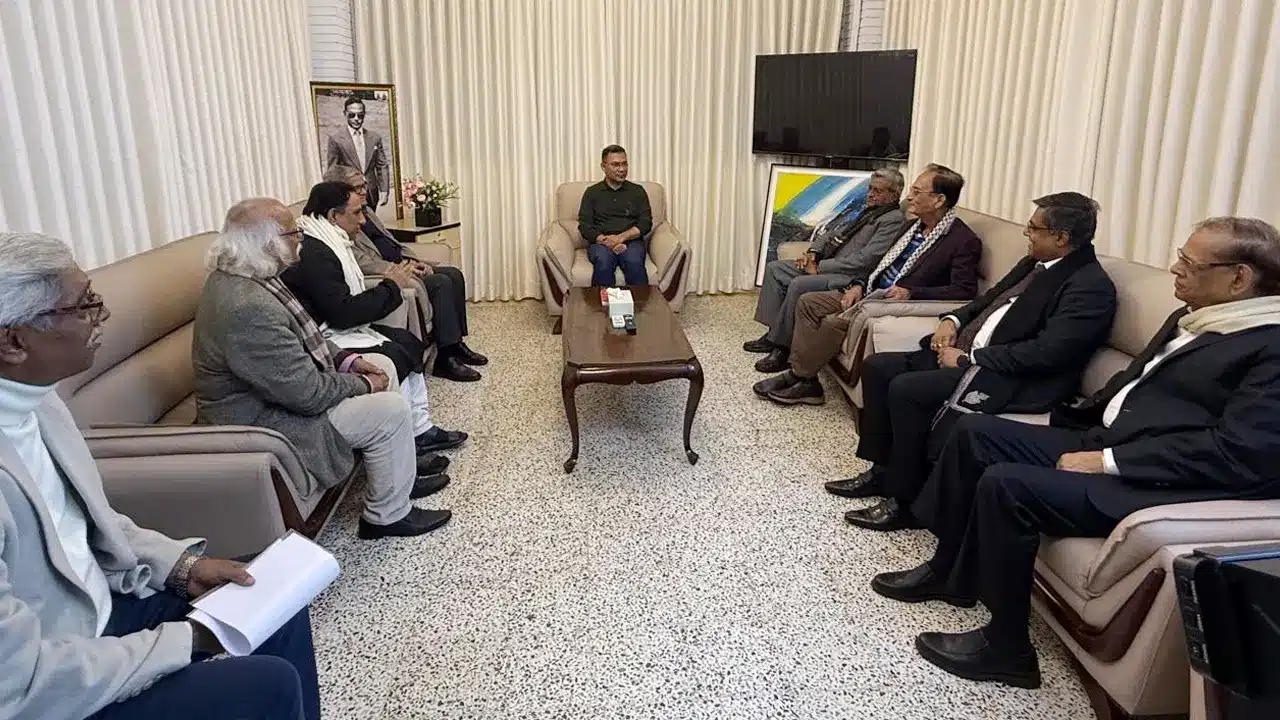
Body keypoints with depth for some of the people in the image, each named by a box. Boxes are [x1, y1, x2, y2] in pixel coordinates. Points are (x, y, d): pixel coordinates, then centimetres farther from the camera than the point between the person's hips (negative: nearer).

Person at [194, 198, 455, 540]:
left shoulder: (237, 277, 0)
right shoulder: (248, 307, -33)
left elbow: (300, 335, 13)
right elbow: (309, 395, -28)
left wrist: (347, 359, 1)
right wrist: (363, 384, -12)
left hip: (284, 386, 11)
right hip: (262, 426, -11)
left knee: (383, 365, 12)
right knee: (392, 411, -14)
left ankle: (401, 465, 26)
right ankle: (387, 515, 6)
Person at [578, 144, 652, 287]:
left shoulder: (638, 191, 15)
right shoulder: (592, 193, 14)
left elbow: (646, 223, 6)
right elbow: (584, 226, 5)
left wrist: (622, 237, -12)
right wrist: (605, 240, -14)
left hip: (631, 241, 1)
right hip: (601, 242, 0)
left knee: (634, 262, -34)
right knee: (603, 262, -35)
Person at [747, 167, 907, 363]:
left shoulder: (894, 220, -11)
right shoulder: (867, 209, 18)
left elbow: (864, 260, -21)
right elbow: (831, 231, 23)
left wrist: (820, 267, -17)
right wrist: (812, 252, 2)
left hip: (850, 277, -10)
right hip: (825, 264, 10)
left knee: (798, 285, -31)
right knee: (774, 268, 5)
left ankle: (781, 344, -16)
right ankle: (773, 331, 2)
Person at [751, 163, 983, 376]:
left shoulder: (964, 241, -11)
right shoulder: (915, 226, 15)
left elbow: (965, 290, -19)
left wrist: (911, 293, -28)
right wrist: (858, 284, 2)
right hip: (871, 293, 9)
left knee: (833, 322, -27)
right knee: (808, 302, -2)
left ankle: (799, 379, -10)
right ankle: (801, 371, -6)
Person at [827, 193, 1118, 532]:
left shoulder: (1091, 286, -13)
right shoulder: (1036, 263, 14)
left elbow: (1047, 352, -22)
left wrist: (968, 358, -18)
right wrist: (953, 320, 5)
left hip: (1008, 378, -10)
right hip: (965, 353, 10)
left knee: (906, 389, -26)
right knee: (878, 366, -1)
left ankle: (906, 499, -9)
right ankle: (883, 470, 10)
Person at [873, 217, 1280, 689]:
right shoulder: (1195, 319, 14)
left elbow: (1241, 453, -24)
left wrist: (1107, 461, -22)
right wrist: (1086, 425, 5)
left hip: (1153, 480, -10)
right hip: (1103, 439, 10)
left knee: (1006, 485, -26)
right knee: (975, 432, 4)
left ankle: (1006, 647, -8)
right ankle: (948, 569, 18)